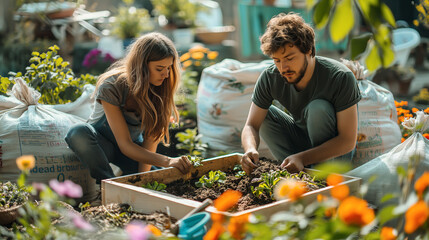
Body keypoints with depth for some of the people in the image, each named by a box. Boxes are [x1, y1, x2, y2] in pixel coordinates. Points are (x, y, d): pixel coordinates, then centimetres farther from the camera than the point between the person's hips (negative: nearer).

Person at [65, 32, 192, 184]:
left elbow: (151, 138, -16)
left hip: (135, 145, 3)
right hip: (102, 143, -3)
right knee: (79, 132, -37)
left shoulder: (160, 88, -16)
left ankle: (127, 177, 8)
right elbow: (125, 145, -30)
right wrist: (167, 161, -42)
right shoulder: (111, 87, -29)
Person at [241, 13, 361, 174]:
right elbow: (251, 125, -15)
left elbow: (348, 141, -29)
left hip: (335, 153, -4)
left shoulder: (340, 77, -28)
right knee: (265, 113, -16)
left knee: (318, 107, -30)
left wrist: (302, 158, -40)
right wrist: (250, 149, -39)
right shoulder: (270, 78, -17)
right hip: (302, 141, 4)